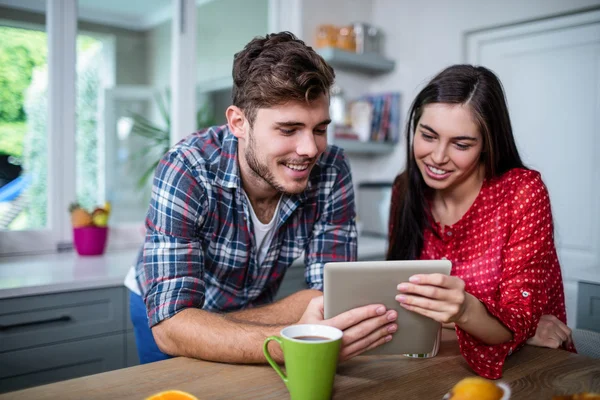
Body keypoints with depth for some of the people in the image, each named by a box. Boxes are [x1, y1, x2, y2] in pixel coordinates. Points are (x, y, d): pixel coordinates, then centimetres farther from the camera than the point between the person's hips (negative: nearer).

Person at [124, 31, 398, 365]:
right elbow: (171, 325, -34)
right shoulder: (185, 171, -29)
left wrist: (211, 328, -29)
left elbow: (331, 295, -21)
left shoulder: (332, 172, -21)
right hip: (166, 309, -2)